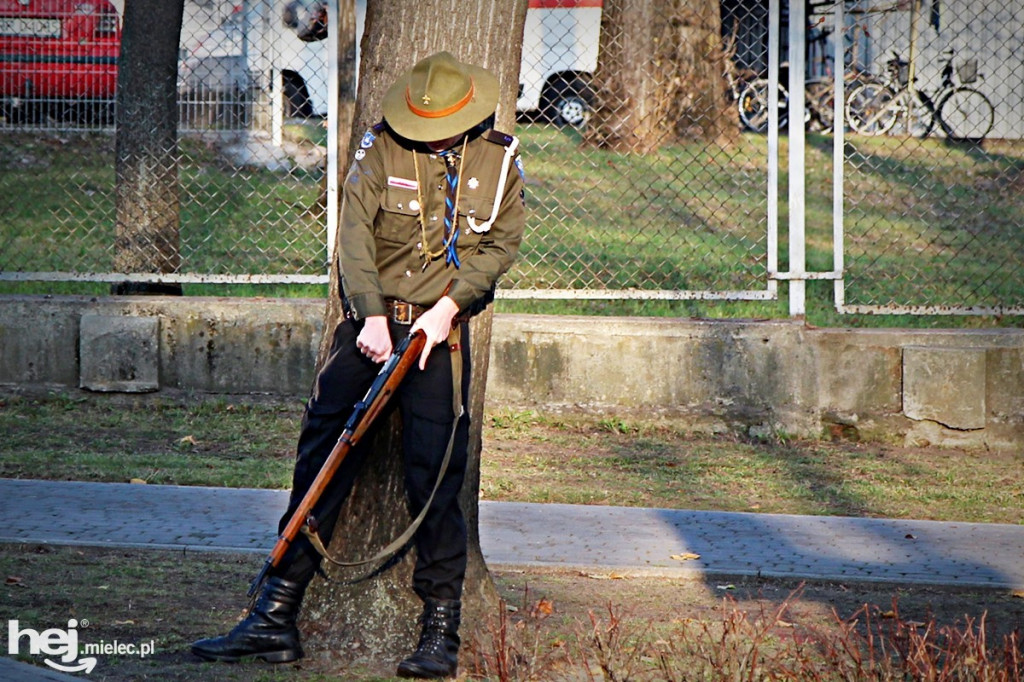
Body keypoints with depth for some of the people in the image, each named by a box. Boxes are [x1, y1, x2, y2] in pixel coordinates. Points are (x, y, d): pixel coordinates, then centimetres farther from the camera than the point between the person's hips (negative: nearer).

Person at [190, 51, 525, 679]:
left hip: (442, 328, -1)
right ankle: (276, 618, 1)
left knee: (435, 474, -6)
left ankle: (442, 631, 3)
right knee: (322, 456, -3)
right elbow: (354, 236, -7)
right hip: (371, 321, 1)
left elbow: (502, 243, 3)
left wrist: (450, 305, -11)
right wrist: (372, 316, -19)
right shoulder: (381, 150, -1)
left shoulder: (499, 160, 3)